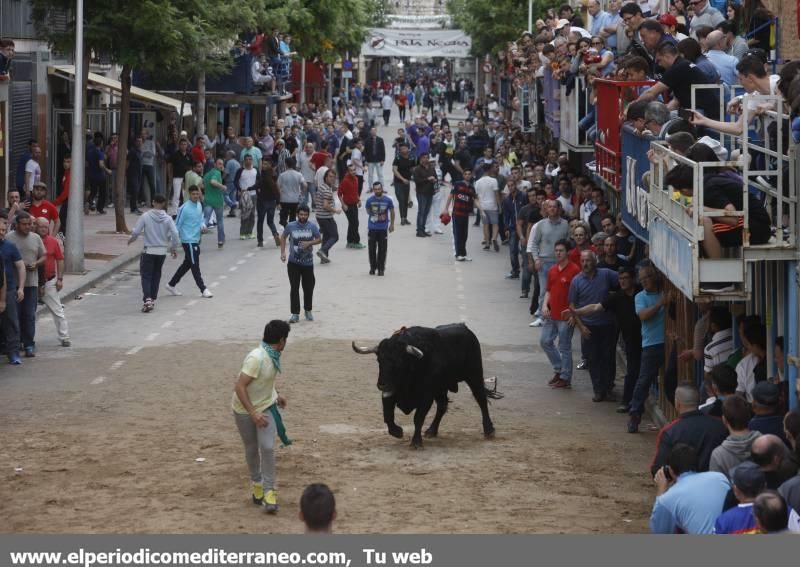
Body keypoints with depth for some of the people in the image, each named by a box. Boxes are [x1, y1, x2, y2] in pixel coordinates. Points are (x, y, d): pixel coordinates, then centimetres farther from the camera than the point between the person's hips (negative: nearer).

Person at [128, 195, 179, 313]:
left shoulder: (145, 216, -10)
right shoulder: (167, 218, -4)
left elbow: (136, 232, -9)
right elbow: (175, 234, -8)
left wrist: (131, 240, 13)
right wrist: (174, 248, 7)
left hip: (149, 251, -3)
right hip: (162, 251, 3)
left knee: (146, 276, 1)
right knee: (156, 275, 17)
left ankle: (147, 300, -17)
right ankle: (153, 300, 22)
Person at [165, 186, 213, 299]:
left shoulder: (199, 205, 7)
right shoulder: (184, 208, -16)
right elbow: (178, 225, -12)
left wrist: (203, 226, -4)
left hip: (196, 240, 8)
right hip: (188, 240, -8)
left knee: (187, 264, 16)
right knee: (195, 266, -4)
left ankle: (172, 284, 28)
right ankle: (203, 289, 0)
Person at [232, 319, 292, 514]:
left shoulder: (273, 356, -4)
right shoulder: (256, 358, -29)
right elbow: (240, 387, -30)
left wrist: (276, 395, 25)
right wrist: (253, 413, -31)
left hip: (266, 407, 5)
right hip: (245, 410, -5)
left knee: (267, 447, -11)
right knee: (252, 449, 11)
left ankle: (269, 491, -6)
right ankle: (257, 483, 34)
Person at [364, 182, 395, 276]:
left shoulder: (388, 200, -7)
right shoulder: (370, 200, -8)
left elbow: (392, 212, 7)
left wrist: (392, 224, 11)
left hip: (383, 228, -1)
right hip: (372, 228, 1)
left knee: (382, 249, 1)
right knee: (372, 249, 5)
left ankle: (381, 268, 10)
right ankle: (372, 267, 19)